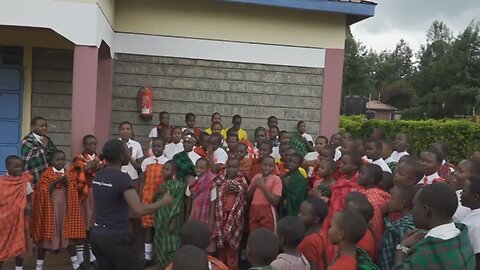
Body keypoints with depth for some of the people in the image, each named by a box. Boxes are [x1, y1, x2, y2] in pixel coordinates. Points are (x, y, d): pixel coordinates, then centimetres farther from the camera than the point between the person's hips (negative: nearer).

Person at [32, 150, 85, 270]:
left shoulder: (69, 175, 6)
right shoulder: (46, 174, -2)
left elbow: (74, 192, 2)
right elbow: (42, 192, -10)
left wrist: (66, 183, -14)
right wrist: (55, 182, -19)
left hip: (65, 208, 2)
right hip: (50, 209, -2)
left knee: (68, 234, 5)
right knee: (46, 235, 3)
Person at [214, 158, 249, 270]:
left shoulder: (242, 182, 2)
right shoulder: (220, 181, 5)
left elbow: (246, 198, 2)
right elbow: (216, 198, 5)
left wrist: (238, 191, -12)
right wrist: (225, 191, -10)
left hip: (235, 216, -2)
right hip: (222, 214, 2)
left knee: (233, 243, -2)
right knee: (221, 242, 4)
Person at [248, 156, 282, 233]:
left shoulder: (276, 179, -6)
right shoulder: (256, 177, 9)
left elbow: (275, 202, -15)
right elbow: (248, 197, 10)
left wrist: (263, 186, -15)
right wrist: (254, 185, -6)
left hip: (268, 213, -5)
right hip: (254, 212, 5)